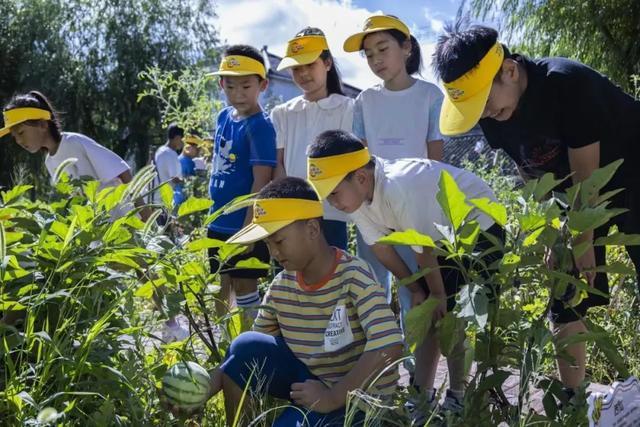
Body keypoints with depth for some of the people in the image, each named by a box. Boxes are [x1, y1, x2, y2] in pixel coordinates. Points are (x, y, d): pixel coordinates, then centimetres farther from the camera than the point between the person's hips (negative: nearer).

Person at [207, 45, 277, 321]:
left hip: (245, 226, -8)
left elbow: (262, 181, -20)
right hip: (219, 224, 8)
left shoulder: (261, 126, -17)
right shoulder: (224, 117, 6)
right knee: (221, 286, 19)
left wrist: (248, 230, -22)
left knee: (244, 287, 3)